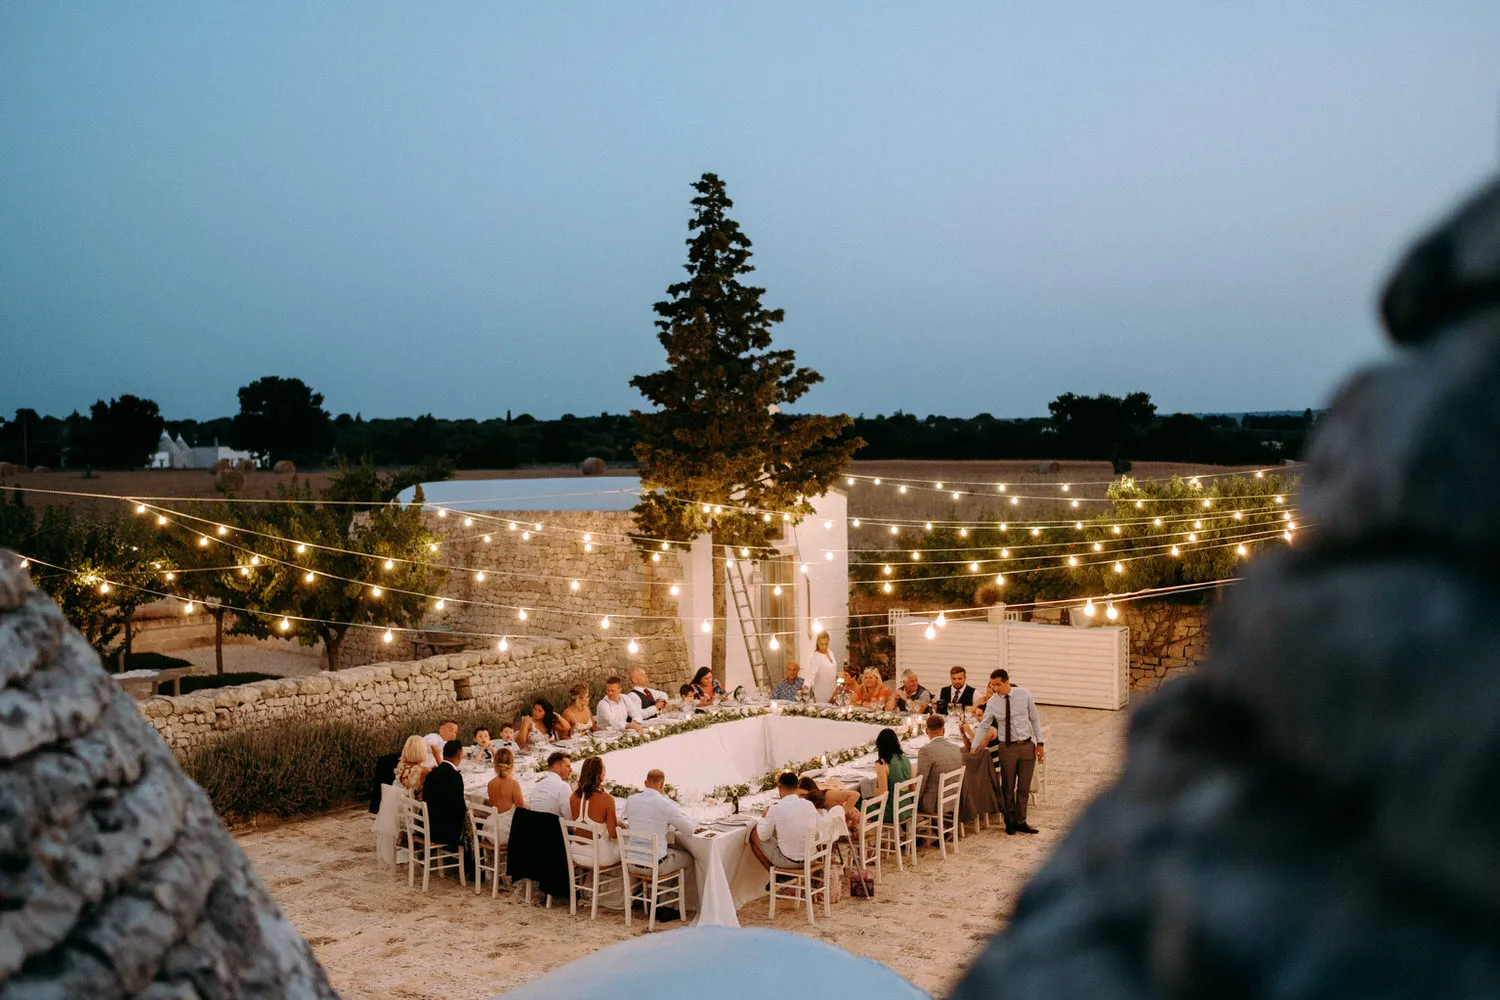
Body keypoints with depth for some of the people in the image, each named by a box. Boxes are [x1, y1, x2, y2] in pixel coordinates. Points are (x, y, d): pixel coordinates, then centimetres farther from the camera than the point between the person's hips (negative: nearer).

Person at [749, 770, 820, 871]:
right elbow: (816, 829, 10)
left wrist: (763, 818, 12)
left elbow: (763, 836, -7)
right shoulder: (810, 805, -6)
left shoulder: (776, 807, -18)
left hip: (788, 861, -5)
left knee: (754, 834, 12)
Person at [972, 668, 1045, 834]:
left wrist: (1040, 743, 3)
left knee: (1024, 788, 9)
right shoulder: (992, 703, -5)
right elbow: (983, 726, -1)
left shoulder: (1023, 695, -5)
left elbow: (1035, 719, 4)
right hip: (1007, 747, 0)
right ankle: (1010, 821, 24)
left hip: (1027, 746, 1)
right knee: (1007, 788, 7)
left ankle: (1020, 821, 23)